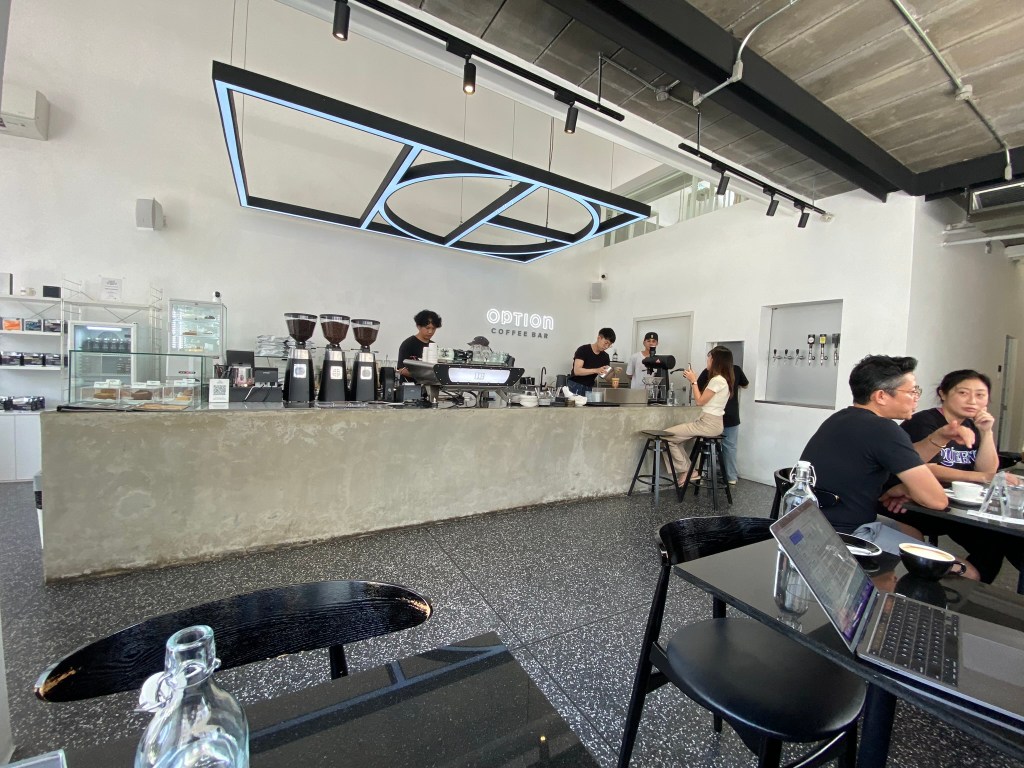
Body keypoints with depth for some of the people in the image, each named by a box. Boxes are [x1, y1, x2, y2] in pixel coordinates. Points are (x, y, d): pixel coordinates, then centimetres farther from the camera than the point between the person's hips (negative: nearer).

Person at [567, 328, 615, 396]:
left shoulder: (605, 357, 6)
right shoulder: (583, 350, -10)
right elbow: (577, 371, -22)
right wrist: (596, 370, -30)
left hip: (589, 389, 5)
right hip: (575, 387, -5)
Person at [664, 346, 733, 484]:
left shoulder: (717, 380, -18)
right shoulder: (722, 379, 13)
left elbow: (700, 401, -14)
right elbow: (703, 398, 16)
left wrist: (693, 381, -7)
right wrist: (693, 380, 12)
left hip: (709, 424, -10)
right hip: (710, 422, 10)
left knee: (668, 436, -9)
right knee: (678, 436, 18)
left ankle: (686, 472, 2)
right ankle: (688, 472, 15)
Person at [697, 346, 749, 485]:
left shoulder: (708, 371, -8)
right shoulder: (736, 369, -1)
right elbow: (746, 385, 16)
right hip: (731, 416, 1)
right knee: (730, 447, 7)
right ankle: (731, 477, 12)